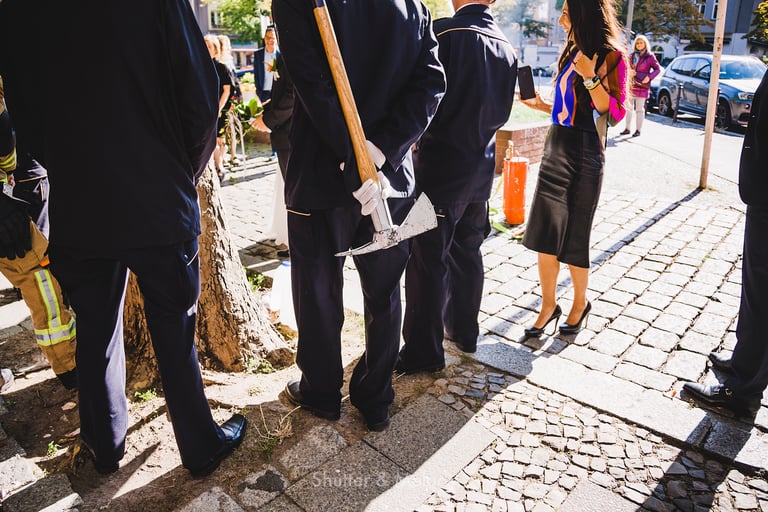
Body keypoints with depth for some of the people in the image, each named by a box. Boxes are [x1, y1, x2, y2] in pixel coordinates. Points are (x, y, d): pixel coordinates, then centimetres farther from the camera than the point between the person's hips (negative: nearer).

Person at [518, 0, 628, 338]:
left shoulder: (609, 57, -7)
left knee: (573, 238, 3)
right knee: (544, 236, 3)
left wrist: (591, 76, -23)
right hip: (555, 149, 7)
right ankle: (548, 306, 16)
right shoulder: (571, 53, 14)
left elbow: (614, 113, -13)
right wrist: (541, 106, 8)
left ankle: (580, 304, 24)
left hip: (584, 155, -7)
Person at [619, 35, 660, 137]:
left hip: (642, 86, -5)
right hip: (630, 85, 5)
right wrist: (629, 72, -4)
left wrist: (649, 77, -15)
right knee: (628, 107, 8)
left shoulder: (649, 56, -1)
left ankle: (638, 130, 5)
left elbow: (658, 69, 0)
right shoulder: (632, 55, 12)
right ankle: (627, 129, 16)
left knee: (639, 109, -1)